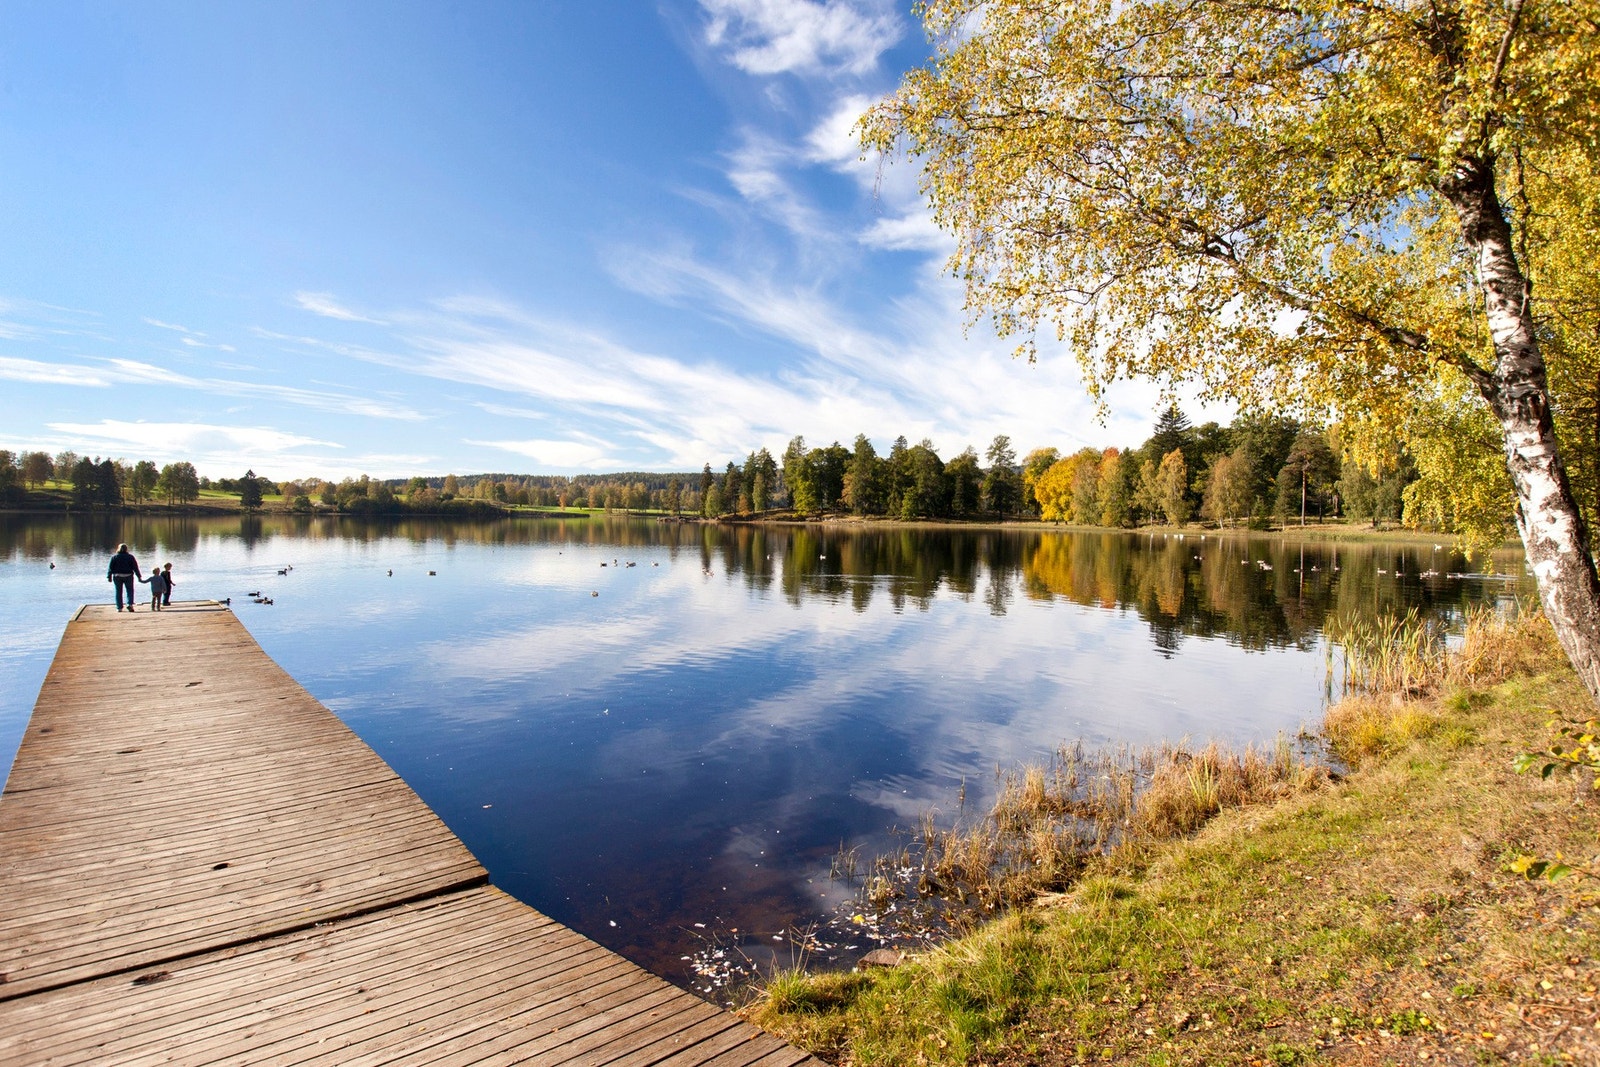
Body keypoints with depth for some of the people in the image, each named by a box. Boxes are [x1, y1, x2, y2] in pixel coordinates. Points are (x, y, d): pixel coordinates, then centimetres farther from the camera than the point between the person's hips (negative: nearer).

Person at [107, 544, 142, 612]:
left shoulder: (114, 557, 1)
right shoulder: (130, 557, 0)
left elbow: (110, 568, -1)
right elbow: (135, 567, 0)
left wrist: (109, 577, 4)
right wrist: (139, 576, 3)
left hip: (117, 576, 1)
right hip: (128, 576, -1)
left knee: (118, 592, 6)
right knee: (130, 591, 6)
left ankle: (119, 607, 7)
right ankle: (130, 604, -13)